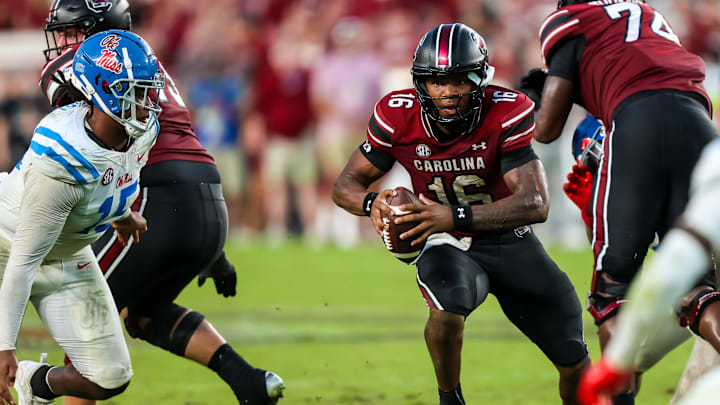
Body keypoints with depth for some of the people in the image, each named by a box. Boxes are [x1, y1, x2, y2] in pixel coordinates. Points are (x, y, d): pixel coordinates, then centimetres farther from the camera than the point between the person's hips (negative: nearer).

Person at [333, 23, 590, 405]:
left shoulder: (507, 113, -24)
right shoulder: (398, 116, -17)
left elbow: (536, 204, -32)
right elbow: (346, 185, -7)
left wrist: (456, 216, -44)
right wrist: (373, 203, -32)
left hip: (510, 240, 1)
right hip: (449, 244, -1)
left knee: (575, 363, 3)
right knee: (447, 311, -36)